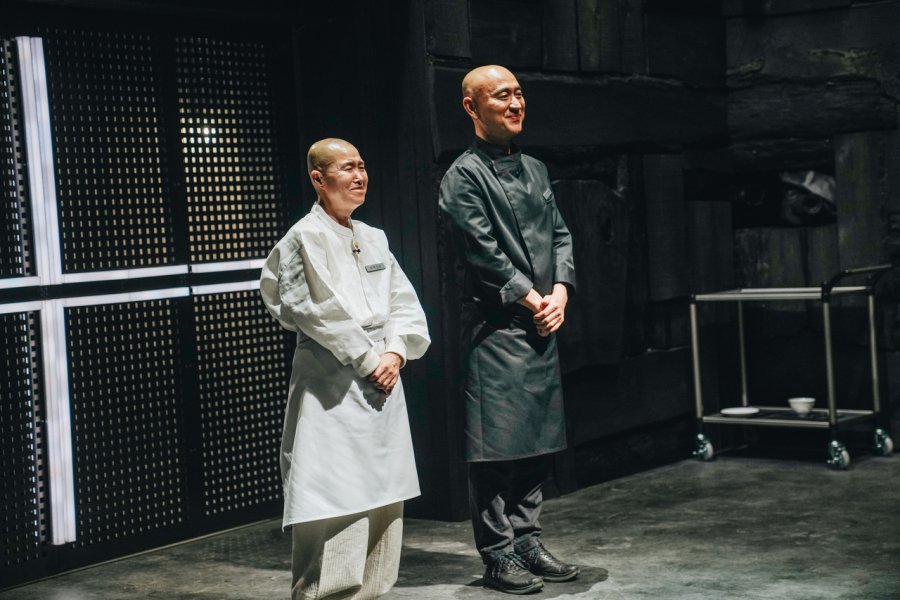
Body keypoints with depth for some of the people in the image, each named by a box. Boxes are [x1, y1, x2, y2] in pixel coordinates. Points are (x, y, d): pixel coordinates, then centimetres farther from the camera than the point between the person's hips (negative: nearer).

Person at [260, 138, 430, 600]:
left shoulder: (373, 239, 14)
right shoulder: (304, 239, -7)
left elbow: (403, 301, 12)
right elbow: (317, 311, -14)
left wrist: (394, 353, -4)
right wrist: (367, 359, -11)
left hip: (382, 383, 8)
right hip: (332, 388, -7)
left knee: (382, 502, 11)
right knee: (335, 510, -10)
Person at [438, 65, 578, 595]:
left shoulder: (535, 170, 17)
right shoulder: (465, 176, -6)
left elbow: (560, 234, 15)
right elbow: (484, 253, -13)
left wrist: (560, 291, -1)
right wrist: (529, 299, -10)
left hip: (542, 324, 8)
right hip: (496, 327, -7)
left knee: (540, 440, 11)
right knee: (498, 443, -5)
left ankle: (527, 541, 21)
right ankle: (499, 556, 3)